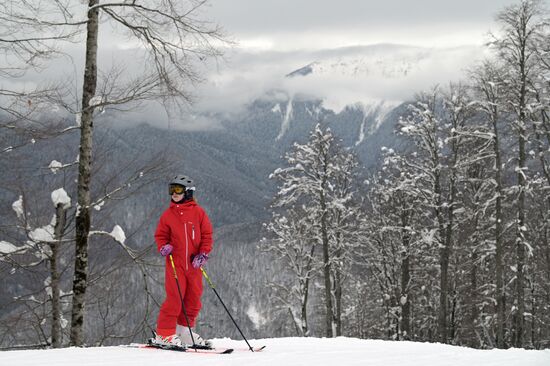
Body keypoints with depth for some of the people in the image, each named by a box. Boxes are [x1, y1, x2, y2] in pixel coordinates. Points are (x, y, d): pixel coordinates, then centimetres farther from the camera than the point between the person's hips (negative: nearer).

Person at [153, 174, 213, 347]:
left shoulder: (198, 212, 3)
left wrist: (203, 254, -7)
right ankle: (165, 333, -2)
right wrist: (163, 247, -11)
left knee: (194, 298, 7)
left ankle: (185, 332, 20)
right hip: (175, 263, -2)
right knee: (175, 297, -9)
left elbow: (207, 234, 4)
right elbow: (160, 235, 10)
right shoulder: (168, 214, 5)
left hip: (194, 264, 2)